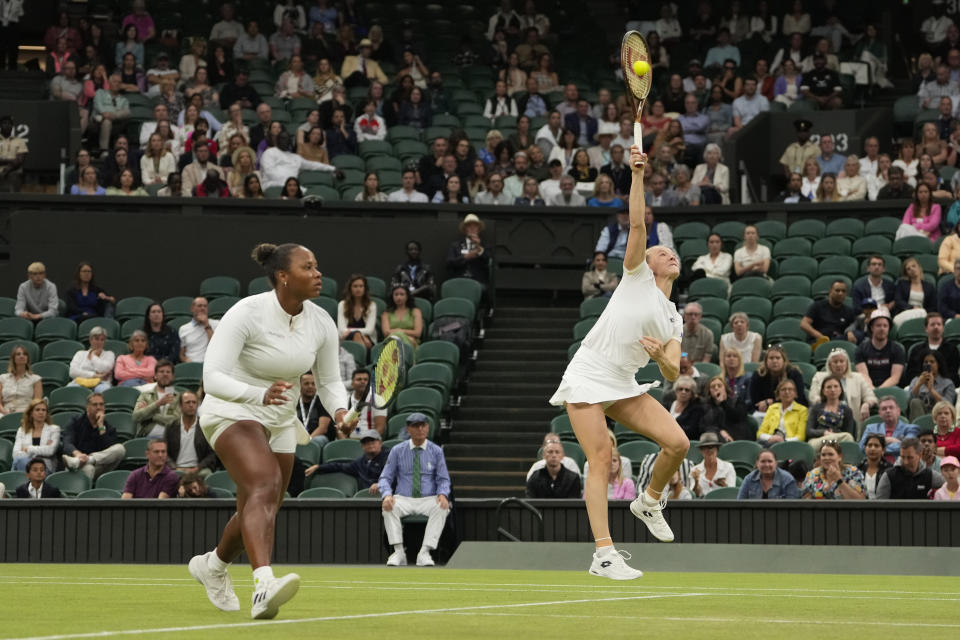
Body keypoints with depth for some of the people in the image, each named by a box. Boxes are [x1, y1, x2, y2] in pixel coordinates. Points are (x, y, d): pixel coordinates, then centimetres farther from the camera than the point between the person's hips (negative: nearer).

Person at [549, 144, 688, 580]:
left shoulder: (673, 320, 17)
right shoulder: (636, 276, 5)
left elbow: (672, 374, 7)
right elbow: (637, 224, -8)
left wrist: (661, 357, -15)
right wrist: (637, 176, -14)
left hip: (624, 385, 6)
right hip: (587, 377, -6)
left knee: (677, 442, -9)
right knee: (601, 460, -14)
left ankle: (649, 502, 19)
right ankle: (604, 555, -15)